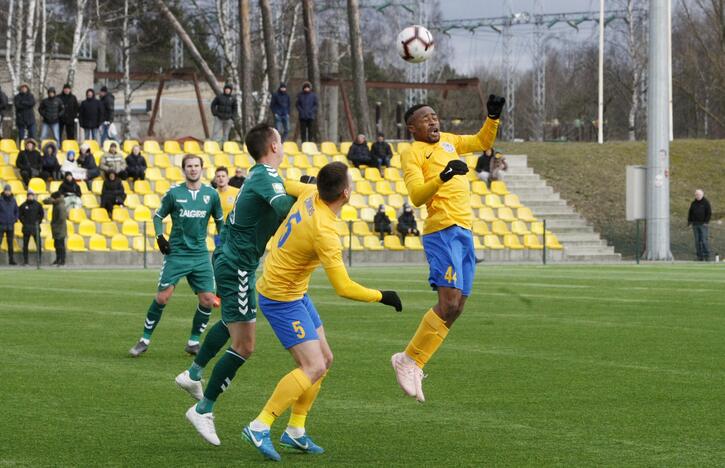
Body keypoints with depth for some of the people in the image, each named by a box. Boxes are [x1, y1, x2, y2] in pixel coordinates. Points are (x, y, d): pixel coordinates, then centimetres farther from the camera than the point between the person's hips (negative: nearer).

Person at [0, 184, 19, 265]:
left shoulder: (13, 200, 7)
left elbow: (16, 211, 19)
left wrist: (15, 219, 6)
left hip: (10, 225, 4)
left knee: (10, 243, 7)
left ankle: (11, 259, 11)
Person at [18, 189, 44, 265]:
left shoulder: (38, 205, 4)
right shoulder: (23, 205, 1)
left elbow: (42, 214, 12)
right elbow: (20, 215, 7)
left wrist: (38, 221, 3)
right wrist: (23, 222, -2)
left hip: (35, 227, 0)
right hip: (26, 227, 0)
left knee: (38, 244, -2)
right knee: (25, 244, 2)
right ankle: (25, 260, 7)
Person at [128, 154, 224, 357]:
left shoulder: (211, 194, 4)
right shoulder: (174, 193, -2)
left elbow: (219, 220, 17)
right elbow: (158, 216, 8)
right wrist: (159, 236, -8)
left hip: (200, 255, 2)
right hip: (176, 253, -2)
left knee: (208, 299, -5)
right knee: (162, 296, -9)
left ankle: (193, 341, 11)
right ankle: (145, 340, 4)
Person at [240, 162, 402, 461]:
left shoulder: (310, 196, -8)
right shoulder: (324, 232, -31)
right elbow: (344, 288, -29)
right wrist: (382, 297, -19)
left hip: (296, 293, 10)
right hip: (282, 299, -10)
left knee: (324, 359, 12)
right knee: (313, 367, -15)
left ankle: (295, 431, 16)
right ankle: (259, 428, -13)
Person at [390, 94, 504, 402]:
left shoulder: (447, 141, 21)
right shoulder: (413, 153, -3)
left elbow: (482, 142, 34)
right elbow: (416, 196, -16)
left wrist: (493, 117, 17)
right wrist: (443, 177, -31)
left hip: (464, 232, 8)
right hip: (443, 231, -8)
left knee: (456, 307, 4)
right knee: (449, 302, -20)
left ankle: (413, 365, 8)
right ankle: (409, 360, -9)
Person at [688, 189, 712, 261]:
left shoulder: (706, 202, -4)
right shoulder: (693, 203, 11)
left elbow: (709, 213, -6)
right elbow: (690, 213, 15)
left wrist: (706, 222, -13)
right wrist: (689, 221, 3)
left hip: (703, 224, -5)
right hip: (695, 224, 5)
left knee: (704, 240, -8)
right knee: (697, 241, 4)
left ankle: (707, 256, -3)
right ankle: (700, 256, 7)